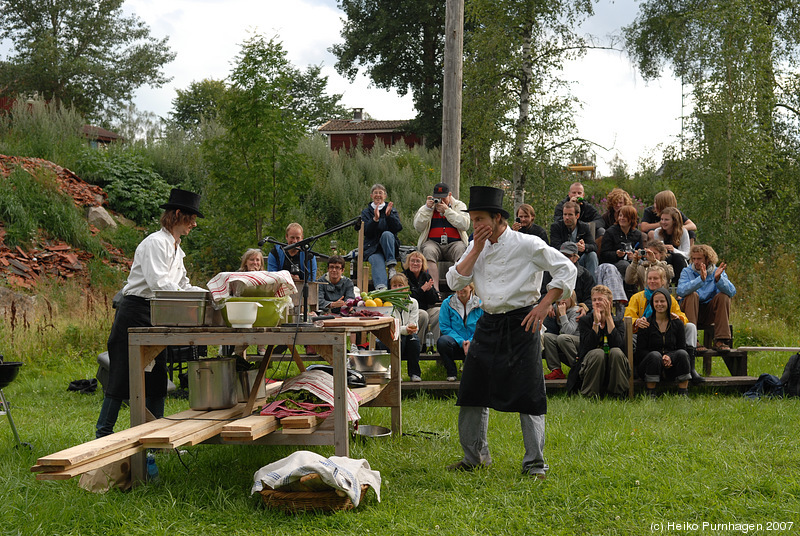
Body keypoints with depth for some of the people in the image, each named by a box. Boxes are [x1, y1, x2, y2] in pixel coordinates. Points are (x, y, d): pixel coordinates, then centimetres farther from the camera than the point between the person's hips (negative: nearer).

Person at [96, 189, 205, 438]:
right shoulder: (156, 243, -15)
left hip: (155, 315, 9)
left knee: (156, 375, 9)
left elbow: (182, 285, 19)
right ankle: (103, 433, 2)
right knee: (124, 375, -5)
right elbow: (158, 282, -26)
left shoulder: (175, 248, 15)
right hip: (135, 312, -9)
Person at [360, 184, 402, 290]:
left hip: (390, 247, 1)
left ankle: (391, 266, -34)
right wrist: (375, 219, -20)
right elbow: (367, 232, -3)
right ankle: (381, 288, -59)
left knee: (387, 234, -32)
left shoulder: (392, 210, 15)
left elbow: (398, 228, -4)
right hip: (372, 247, -1)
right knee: (378, 262, -33)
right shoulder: (366, 212, 13)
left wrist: (389, 215, -19)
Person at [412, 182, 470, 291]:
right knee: (429, 251, -34)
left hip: (454, 242, 0)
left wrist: (447, 210, -9)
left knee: (461, 250, -35)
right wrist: (428, 208, -3)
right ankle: (435, 289, -41)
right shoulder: (427, 206, 18)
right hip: (433, 242, 1)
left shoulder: (459, 205, 14)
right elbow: (418, 227, 5)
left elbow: (465, 225, -5)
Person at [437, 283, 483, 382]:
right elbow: (444, 327, -3)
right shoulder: (447, 303, 1)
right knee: (442, 341, -34)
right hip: (456, 345, 0)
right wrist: (461, 341, -16)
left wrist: (471, 341, -17)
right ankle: (451, 372, -10)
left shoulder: (480, 304, 2)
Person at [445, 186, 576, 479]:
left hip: (520, 324, -6)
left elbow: (567, 270, -10)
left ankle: (534, 463, 4)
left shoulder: (528, 244, -10)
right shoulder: (476, 247, 8)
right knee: (472, 392, 9)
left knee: (528, 395, -4)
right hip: (488, 323, 6)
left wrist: (544, 306, -14)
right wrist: (477, 249, -7)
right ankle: (475, 456, 24)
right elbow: (455, 281, -1)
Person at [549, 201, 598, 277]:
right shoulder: (555, 227, -3)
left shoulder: (584, 227, 4)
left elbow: (594, 247, -8)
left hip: (579, 262, 3)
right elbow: (555, 247, -19)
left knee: (592, 254, -22)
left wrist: (585, 247, -34)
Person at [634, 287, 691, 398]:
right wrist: (660, 359, -20)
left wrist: (670, 357, -18)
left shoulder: (677, 323, 7)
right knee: (655, 355, -34)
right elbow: (640, 351, -4)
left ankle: (683, 395, -25)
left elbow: (682, 348, 4)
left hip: (670, 364, 2)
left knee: (682, 354, -27)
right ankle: (650, 395, -28)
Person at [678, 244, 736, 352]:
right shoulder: (687, 272, -3)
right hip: (690, 312, -1)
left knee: (723, 296, -21)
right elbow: (681, 291, -26)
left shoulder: (717, 272, 1)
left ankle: (720, 340, -23)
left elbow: (732, 292, -17)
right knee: (692, 295, -28)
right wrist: (701, 279, -37)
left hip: (709, 313, 2)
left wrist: (718, 278, -34)